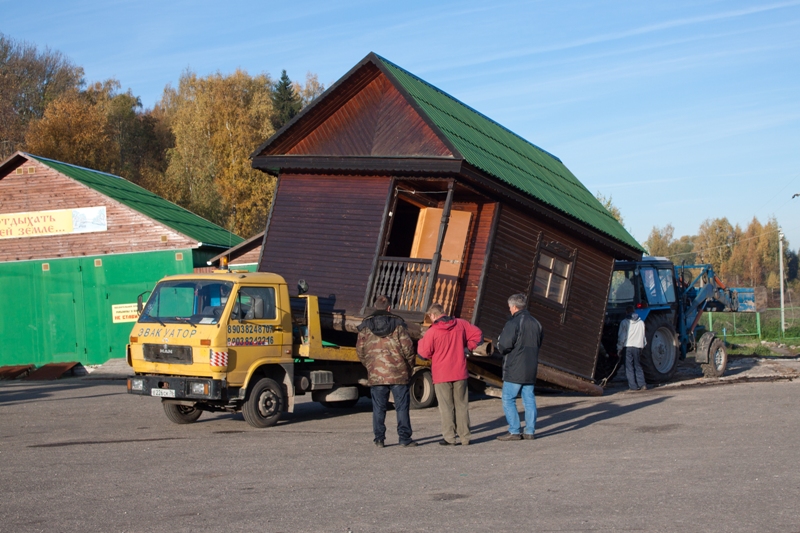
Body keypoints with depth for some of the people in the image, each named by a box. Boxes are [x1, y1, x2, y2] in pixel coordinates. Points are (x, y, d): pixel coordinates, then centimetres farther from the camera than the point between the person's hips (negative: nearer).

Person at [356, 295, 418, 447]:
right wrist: (409, 367, 9)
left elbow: (360, 350, 5)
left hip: (376, 375, 2)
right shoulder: (397, 324, -1)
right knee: (402, 407, 4)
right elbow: (407, 347, -5)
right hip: (398, 373, -2)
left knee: (378, 408, 8)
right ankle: (404, 438, 3)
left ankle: (379, 439, 8)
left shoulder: (365, 326, 4)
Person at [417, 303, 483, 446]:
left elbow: (424, 353, -6)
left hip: (441, 375, -3)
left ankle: (449, 438, 2)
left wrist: (421, 341, 12)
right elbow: (477, 335, 5)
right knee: (461, 405, 11)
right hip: (460, 373, 4)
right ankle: (465, 437, 12)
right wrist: (467, 347, 13)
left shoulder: (432, 332, -11)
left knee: (446, 407, 3)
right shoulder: (461, 324, 1)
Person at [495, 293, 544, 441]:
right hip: (531, 369, 7)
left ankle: (514, 431, -4)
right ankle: (530, 431, 11)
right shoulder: (536, 323, 12)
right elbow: (539, 343, 20)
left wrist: (497, 347, 3)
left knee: (508, 400, -1)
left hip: (514, 369, -7)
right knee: (529, 400, 10)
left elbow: (504, 346, -18)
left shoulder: (513, 323, -14)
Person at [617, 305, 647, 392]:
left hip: (628, 346, -4)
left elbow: (621, 337, -5)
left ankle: (633, 386, -3)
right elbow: (643, 337, 13)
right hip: (638, 346, 4)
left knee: (629, 367, 2)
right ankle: (642, 385, 2)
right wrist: (642, 347, 23)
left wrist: (619, 349, 2)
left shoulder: (624, 322, -5)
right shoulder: (641, 322, 6)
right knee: (638, 366, 13)